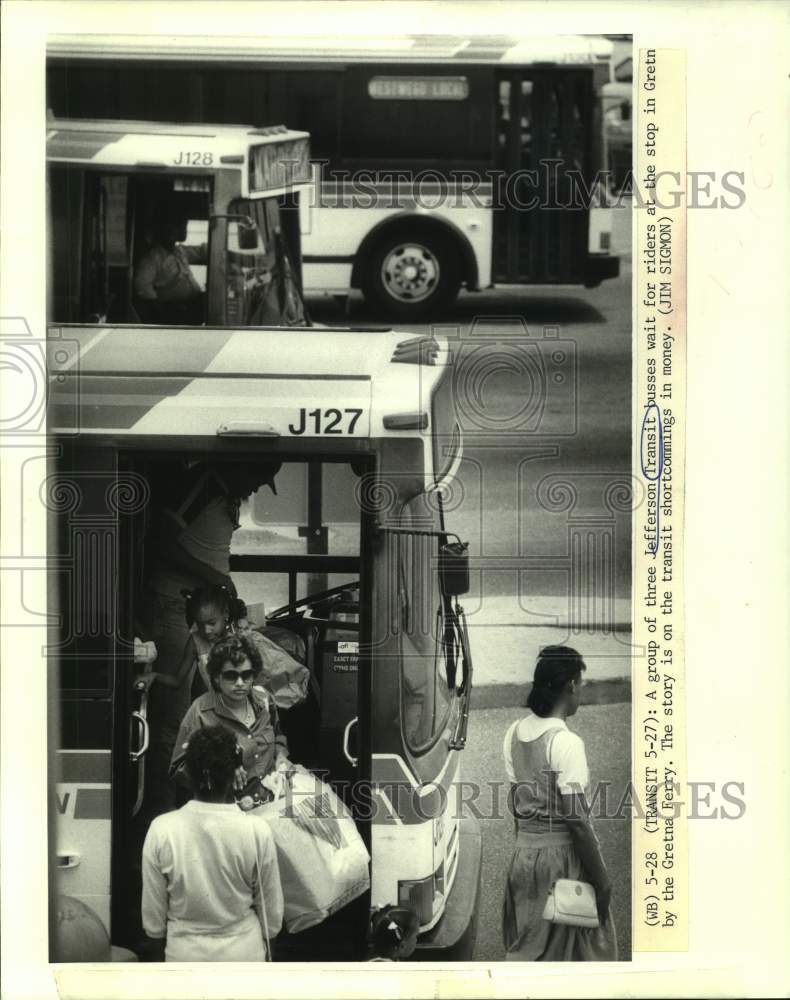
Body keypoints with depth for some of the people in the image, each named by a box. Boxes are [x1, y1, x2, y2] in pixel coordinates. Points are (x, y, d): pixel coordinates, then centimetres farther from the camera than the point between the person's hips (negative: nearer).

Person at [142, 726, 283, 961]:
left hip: (185, 954, 1)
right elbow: (272, 910, -5)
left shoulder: (162, 830, -16)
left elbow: (153, 912, -6)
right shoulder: (256, 832, -17)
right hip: (243, 954, 0)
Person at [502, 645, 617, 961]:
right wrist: (601, 879, -13)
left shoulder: (515, 733, 4)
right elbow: (576, 819, -19)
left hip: (524, 850, 7)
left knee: (526, 946, 15)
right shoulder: (566, 743, -18)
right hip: (562, 853, -7)